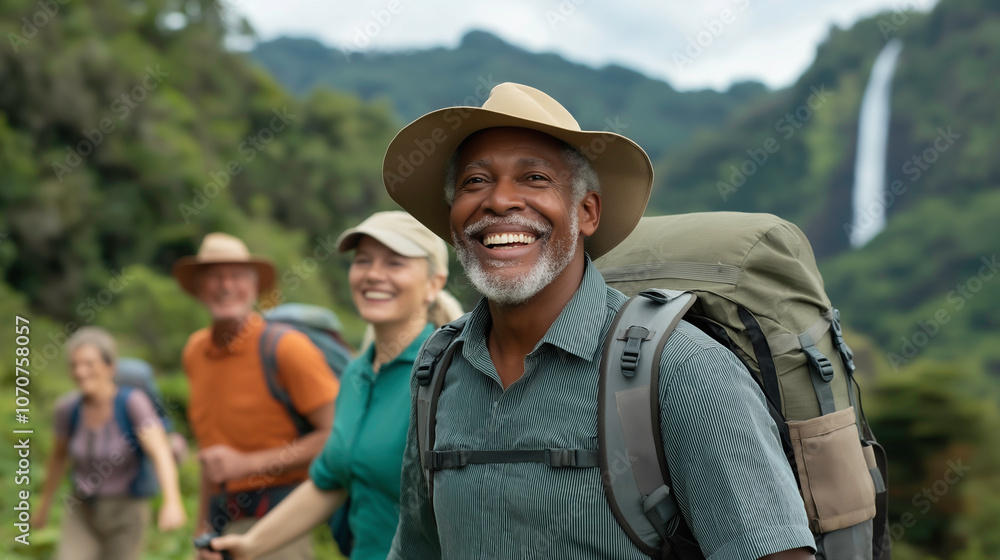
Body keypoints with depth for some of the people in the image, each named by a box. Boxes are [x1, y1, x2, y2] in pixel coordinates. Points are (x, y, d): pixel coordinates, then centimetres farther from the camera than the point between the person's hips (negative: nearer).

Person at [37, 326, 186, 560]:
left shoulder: (133, 401, -21)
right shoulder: (68, 408, -7)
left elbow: (161, 453, -34)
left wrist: (172, 502, -51)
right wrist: (45, 503, 24)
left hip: (126, 516, -3)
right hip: (83, 515, 3)